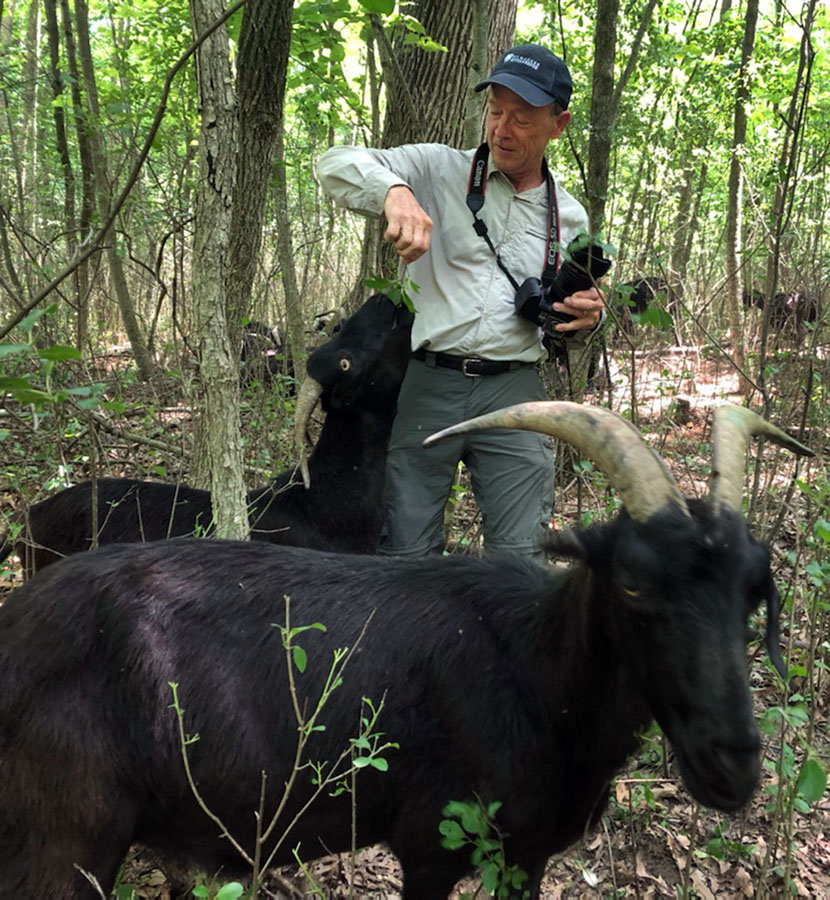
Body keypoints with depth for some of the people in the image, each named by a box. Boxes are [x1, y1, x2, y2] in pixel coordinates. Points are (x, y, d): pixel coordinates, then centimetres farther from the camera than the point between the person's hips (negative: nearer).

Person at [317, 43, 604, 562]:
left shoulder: (570, 218, 14)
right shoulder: (439, 170, 4)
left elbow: (569, 326, 24)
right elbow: (337, 165, -7)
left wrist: (586, 319, -1)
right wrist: (394, 191, -27)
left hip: (515, 391, 2)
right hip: (429, 383, -2)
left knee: (522, 557, 3)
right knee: (406, 553, 2)